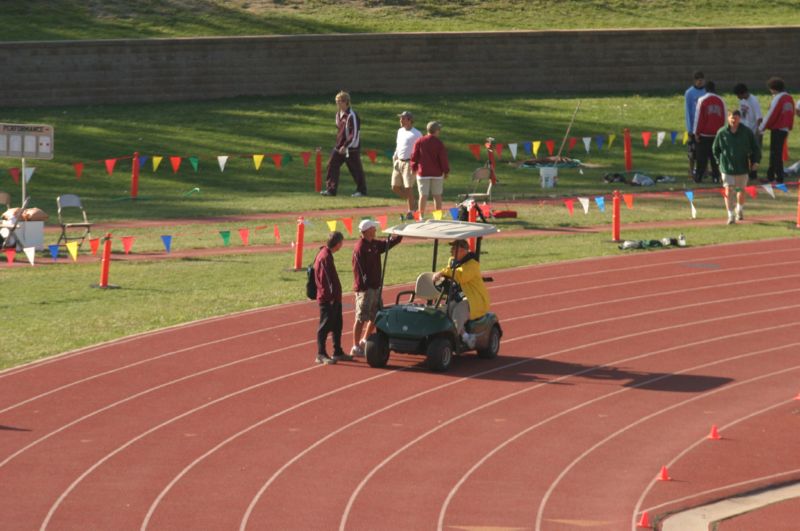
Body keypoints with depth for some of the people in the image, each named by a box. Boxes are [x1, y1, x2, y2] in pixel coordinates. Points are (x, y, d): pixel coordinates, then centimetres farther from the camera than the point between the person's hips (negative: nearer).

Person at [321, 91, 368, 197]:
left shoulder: (351, 116, -17)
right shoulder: (339, 114, 10)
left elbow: (354, 134, -20)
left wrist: (345, 146, -22)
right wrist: (339, 144, 17)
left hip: (351, 148, -8)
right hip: (339, 146, 8)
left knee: (356, 169, 3)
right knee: (332, 165, -1)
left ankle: (361, 190, 16)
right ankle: (331, 189, 1)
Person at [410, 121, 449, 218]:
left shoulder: (419, 141, -2)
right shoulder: (439, 143, -7)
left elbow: (414, 156, 1)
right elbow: (443, 158, -5)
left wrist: (414, 168, 14)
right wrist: (446, 171, 6)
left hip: (423, 173, 1)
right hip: (437, 173, -1)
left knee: (423, 195, 2)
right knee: (437, 195, 7)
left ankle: (421, 216, 0)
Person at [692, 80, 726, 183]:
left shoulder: (702, 100, -7)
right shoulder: (720, 101, 4)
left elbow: (698, 117, -7)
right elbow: (723, 118, 9)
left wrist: (696, 132, -3)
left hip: (704, 133, -3)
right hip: (717, 134, 3)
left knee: (702, 157, 2)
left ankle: (698, 176, 2)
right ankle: (715, 176, 4)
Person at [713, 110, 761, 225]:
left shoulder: (747, 132, -3)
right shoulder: (722, 133, -3)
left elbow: (755, 148, 5)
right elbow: (715, 149, 11)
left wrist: (755, 161, -4)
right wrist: (719, 161, 4)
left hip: (742, 167, 1)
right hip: (727, 167, -1)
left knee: (741, 190, 13)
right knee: (728, 190, -10)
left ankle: (740, 210, 38)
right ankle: (730, 215, -8)